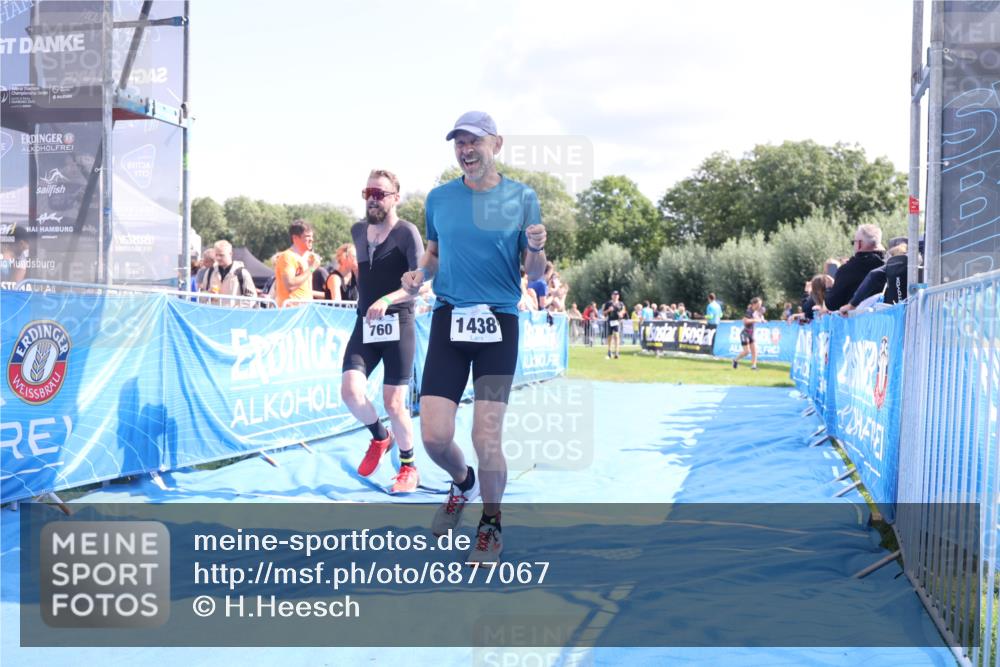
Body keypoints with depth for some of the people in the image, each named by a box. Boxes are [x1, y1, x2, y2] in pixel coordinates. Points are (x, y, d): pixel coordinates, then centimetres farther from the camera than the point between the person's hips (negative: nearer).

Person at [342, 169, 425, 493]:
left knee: (394, 403, -4)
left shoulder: (406, 232, -8)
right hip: (365, 325, 5)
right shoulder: (358, 231, 11)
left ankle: (408, 467, 19)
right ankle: (380, 437, 16)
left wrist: (386, 300, -31)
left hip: (398, 325, -5)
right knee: (350, 390, -14)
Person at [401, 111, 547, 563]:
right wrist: (419, 275, 0)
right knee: (434, 436, -5)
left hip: (499, 322, -2)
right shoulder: (439, 198, 8)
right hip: (449, 318, 2)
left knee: (486, 438, -5)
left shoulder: (521, 197, 1)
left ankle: (491, 523, 22)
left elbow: (534, 274, 3)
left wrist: (536, 250, -19)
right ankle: (462, 483, 30)